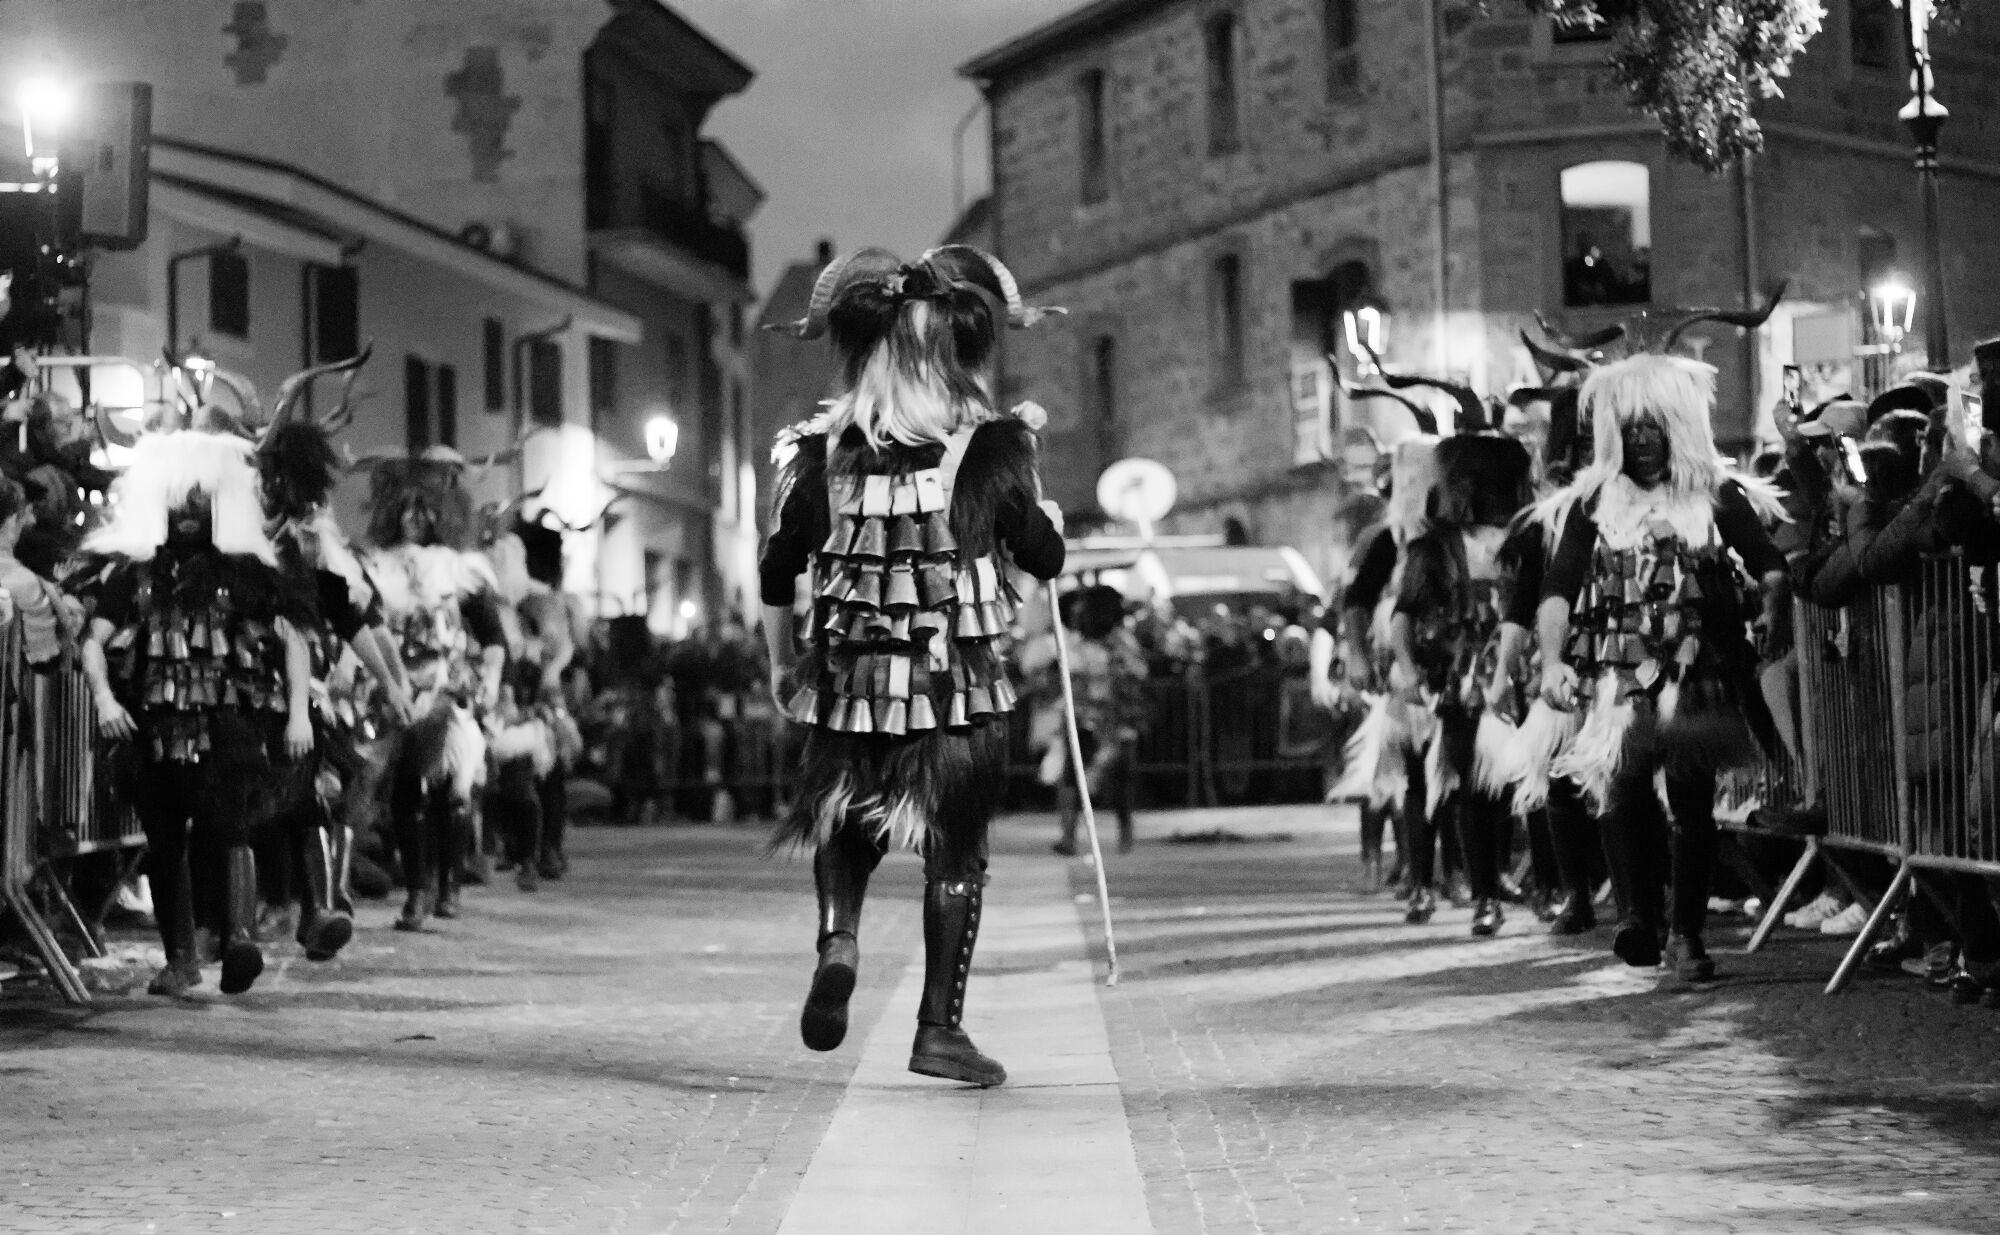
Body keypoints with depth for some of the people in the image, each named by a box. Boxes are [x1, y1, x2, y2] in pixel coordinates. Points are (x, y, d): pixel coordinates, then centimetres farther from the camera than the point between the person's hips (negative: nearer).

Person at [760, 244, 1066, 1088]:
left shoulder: (823, 449, -1)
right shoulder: (990, 447, -7)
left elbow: (777, 573, 2)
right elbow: (1046, 561, 2)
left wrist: (781, 664, 16)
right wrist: (1048, 518, 24)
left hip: (848, 678, 2)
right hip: (960, 685, -2)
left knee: (844, 823, 23)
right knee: (955, 849, 8)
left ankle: (838, 937, -4)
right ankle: (939, 1028, 8)